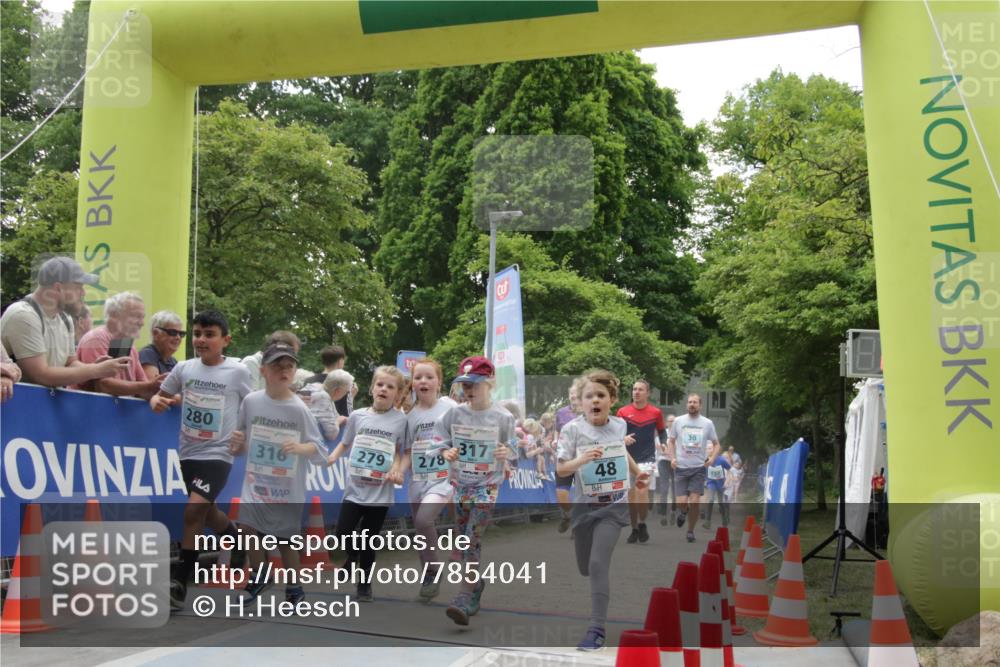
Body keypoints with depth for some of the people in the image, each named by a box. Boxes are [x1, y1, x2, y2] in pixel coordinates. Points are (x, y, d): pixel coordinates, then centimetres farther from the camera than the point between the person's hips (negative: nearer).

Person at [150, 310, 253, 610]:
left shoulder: (237, 372, -7)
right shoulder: (183, 368, 1)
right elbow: (161, 396, 10)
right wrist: (157, 402, -12)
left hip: (217, 454, -5)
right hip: (188, 453, 5)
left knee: (193, 509, -20)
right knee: (207, 512, 19)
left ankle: (180, 584, -10)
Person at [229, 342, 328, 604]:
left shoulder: (299, 410, -10)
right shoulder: (251, 401, -3)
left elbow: (321, 451, -7)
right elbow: (242, 445, 9)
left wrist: (301, 448, -26)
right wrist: (237, 445, -13)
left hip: (288, 488, -2)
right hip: (256, 483, 2)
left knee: (286, 539, 7)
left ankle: (294, 587, 29)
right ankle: (259, 578, 20)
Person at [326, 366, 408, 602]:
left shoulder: (401, 420, -5)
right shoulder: (357, 416, 0)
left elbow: (403, 453, 2)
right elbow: (345, 444, 12)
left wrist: (398, 470, -16)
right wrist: (332, 457, -4)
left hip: (381, 492, -1)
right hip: (354, 489, 2)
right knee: (343, 533, -1)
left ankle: (364, 584, 27)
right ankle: (353, 558, 33)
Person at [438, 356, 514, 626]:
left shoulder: (502, 418, -10)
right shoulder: (454, 413, -3)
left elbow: (513, 450, -2)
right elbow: (443, 443, 7)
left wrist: (506, 453, -24)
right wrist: (447, 453, -15)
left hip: (487, 486, -4)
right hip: (460, 485, 4)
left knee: (473, 540, -13)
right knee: (463, 541, 13)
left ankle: (465, 599, -14)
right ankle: (476, 584, 33)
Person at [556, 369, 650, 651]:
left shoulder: (620, 425, -2)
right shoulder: (572, 429, -13)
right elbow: (560, 469, -15)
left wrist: (637, 472, 21)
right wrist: (582, 459, -31)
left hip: (613, 505, 0)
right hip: (584, 505, 0)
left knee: (598, 564, -16)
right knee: (585, 568, 14)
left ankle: (597, 629, -7)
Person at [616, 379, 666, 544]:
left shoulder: (656, 412, -1)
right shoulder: (622, 411, 0)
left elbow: (662, 432, 11)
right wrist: (622, 439, -18)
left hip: (647, 459, -2)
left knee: (642, 492, -17)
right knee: (631, 496, 7)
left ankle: (642, 524, 3)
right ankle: (634, 529, 20)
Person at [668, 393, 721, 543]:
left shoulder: (707, 423, 1)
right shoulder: (678, 421, 2)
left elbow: (716, 444, 9)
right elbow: (671, 442, 10)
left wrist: (712, 458, -9)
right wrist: (672, 458, -5)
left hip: (699, 468, 0)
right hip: (681, 468, 0)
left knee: (694, 501, -5)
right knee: (681, 502, -6)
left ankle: (691, 531, 15)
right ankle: (683, 511, 32)